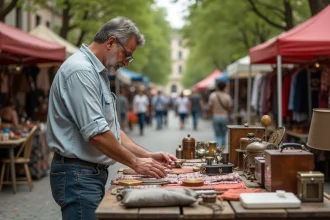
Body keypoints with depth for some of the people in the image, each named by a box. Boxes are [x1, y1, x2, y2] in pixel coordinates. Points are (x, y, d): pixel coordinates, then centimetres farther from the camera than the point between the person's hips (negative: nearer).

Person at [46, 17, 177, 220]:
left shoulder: (96, 72, 16)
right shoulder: (81, 71, -17)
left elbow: (111, 128, 17)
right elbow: (97, 133, -22)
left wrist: (148, 156, 8)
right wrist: (136, 163, -12)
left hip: (93, 173, 10)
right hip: (78, 174, -10)